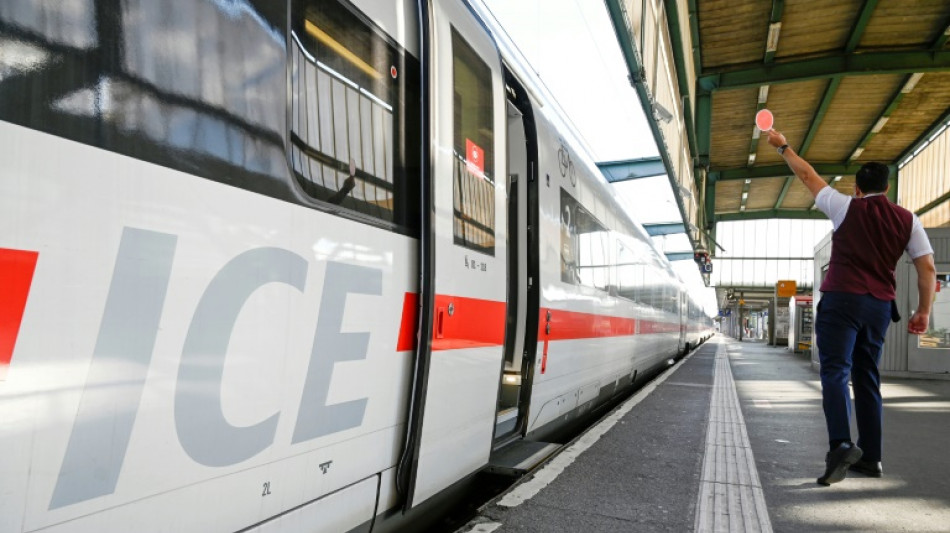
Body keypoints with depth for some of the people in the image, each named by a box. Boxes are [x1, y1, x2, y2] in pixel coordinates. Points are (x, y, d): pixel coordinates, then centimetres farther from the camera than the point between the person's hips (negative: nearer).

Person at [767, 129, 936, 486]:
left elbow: (807, 175, 11)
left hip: (842, 299, -4)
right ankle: (871, 457, 16)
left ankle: (841, 444, -29)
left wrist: (782, 146, 23)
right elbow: (927, 268, 6)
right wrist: (923, 311, 13)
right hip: (881, 306, 4)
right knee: (867, 377, 12)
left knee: (835, 372, -10)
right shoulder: (907, 220, 10)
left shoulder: (846, 207, 2)